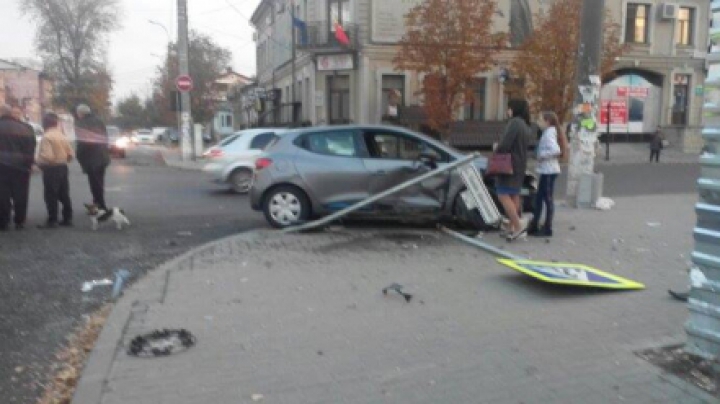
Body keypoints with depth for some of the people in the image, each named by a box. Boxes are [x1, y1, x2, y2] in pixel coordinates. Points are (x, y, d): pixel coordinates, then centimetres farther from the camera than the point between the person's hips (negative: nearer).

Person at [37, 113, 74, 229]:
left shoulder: (46, 137, -15)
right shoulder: (62, 136, 7)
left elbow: (48, 156, -23)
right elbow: (70, 154, 8)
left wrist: (39, 161, -7)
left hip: (51, 169, -8)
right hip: (63, 167, 8)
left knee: (51, 196, -2)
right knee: (64, 195, 12)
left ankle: (52, 221, 1)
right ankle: (67, 219, 16)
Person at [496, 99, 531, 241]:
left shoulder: (514, 122, -15)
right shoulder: (526, 126, 16)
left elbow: (505, 144, -22)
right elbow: (520, 146, 15)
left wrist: (497, 151, -3)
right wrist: (501, 149, 9)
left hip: (510, 164, -10)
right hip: (520, 164, 10)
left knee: (503, 194, -9)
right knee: (514, 195, 12)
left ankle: (518, 225, -14)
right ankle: (513, 226, 16)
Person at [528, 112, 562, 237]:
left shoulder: (548, 134, -15)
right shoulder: (550, 133, 14)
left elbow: (555, 150, -29)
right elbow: (555, 149, 17)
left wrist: (542, 155, -17)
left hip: (549, 171, -10)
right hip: (546, 170, 10)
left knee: (547, 199, -2)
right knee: (539, 198, 13)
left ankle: (547, 228, 5)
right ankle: (534, 226, 20)